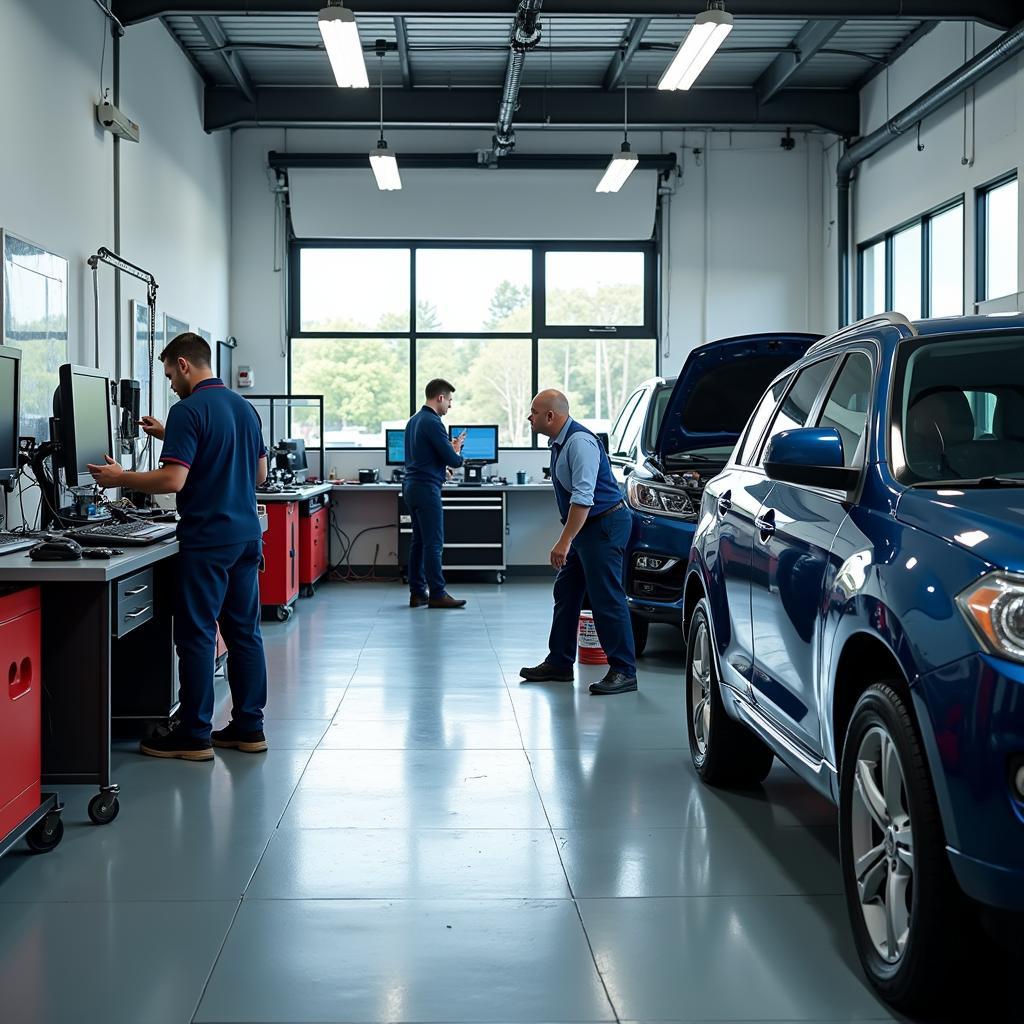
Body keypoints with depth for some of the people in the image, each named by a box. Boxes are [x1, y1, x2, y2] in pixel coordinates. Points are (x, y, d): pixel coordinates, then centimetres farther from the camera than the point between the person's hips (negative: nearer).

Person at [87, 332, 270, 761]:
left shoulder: (188, 411, -13)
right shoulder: (244, 407, 12)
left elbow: (173, 480, -21)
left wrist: (119, 478, -5)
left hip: (207, 540, -8)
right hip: (247, 535, 8)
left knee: (196, 635, -1)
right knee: (244, 632, 10)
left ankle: (193, 734, 4)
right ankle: (248, 727, 14)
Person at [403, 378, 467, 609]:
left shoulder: (414, 420, 14)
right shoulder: (433, 423, -16)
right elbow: (454, 460, -16)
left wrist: (442, 467, 25)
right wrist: (457, 450, 5)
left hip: (411, 485, 10)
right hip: (426, 488, -10)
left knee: (419, 541, 11)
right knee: (434, 542, -6)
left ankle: (417, 592, 12)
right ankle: (437, 594, -3)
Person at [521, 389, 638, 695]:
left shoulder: (579, 441, -21)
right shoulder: (559, 442, 11)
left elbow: (583, 497, -28)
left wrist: (565, 541, -30)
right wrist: (567, 538, 21)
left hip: (604, 525, -11)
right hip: (585, 527, 11)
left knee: (606, 598, -9)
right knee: (566, 593, 14)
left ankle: (624, 672, -4)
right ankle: (559, 663, 24)